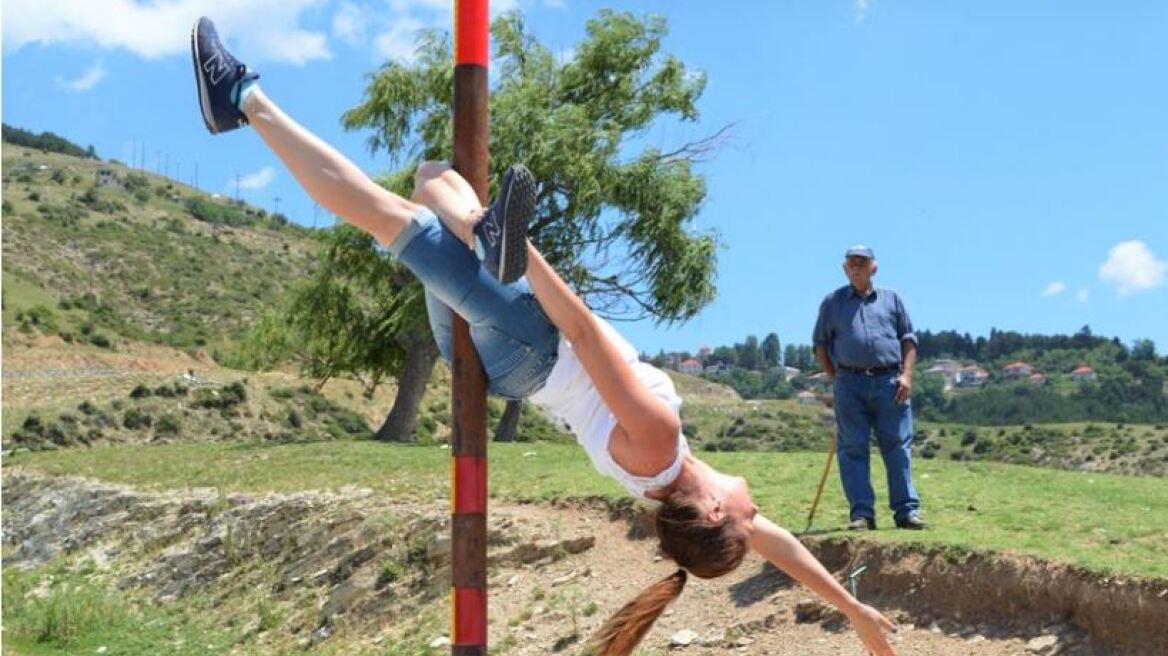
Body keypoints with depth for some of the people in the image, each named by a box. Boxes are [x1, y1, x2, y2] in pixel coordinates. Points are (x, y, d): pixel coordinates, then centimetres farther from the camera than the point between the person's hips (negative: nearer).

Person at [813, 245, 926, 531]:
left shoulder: (891, 299, 16)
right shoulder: (832, 302, 14)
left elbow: (908, 339, 13)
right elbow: (820, 344, 16)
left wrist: (906, 375, 0)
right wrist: (834, 378, 6)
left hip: (889, 382, 0)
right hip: (850, 384, 0)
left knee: (898, 446, -2)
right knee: (852, 449, -3)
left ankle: (907, 510, 2)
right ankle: (861, 513, 0)